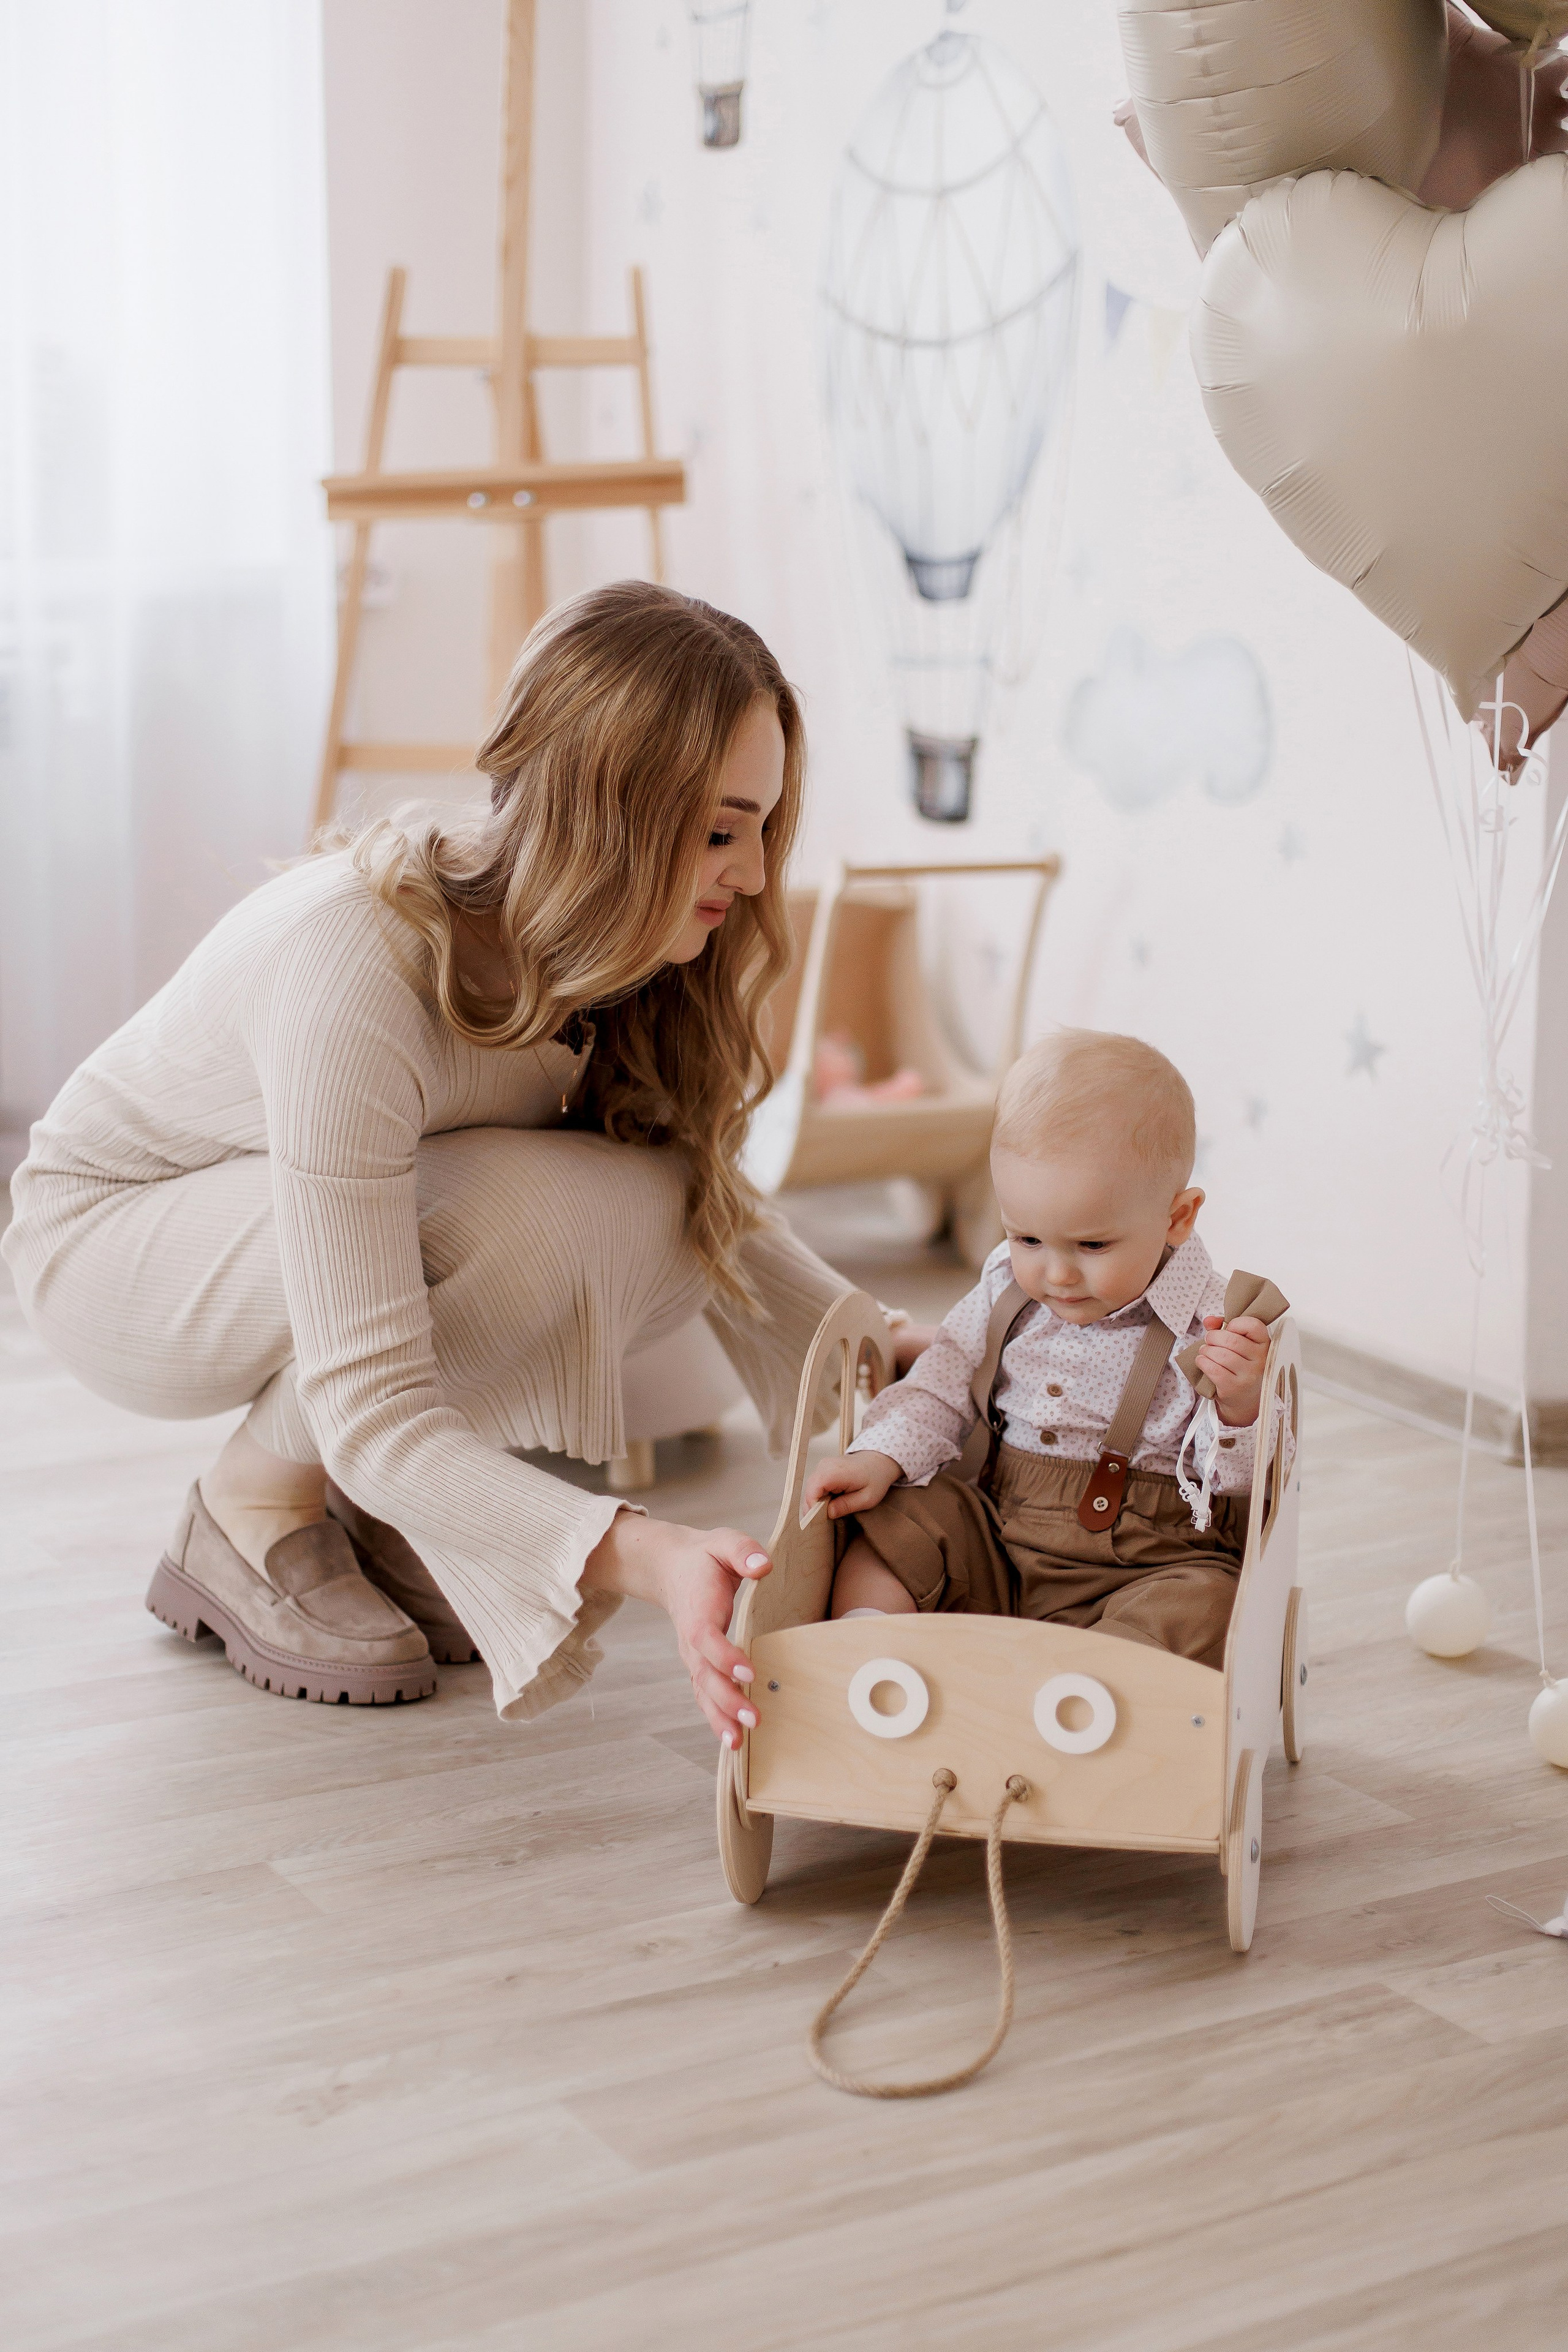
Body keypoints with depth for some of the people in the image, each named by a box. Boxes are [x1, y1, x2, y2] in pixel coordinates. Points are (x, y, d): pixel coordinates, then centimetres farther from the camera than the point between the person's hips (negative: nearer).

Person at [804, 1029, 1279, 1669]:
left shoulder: (1212, 1329, -12)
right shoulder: (1008, 1289, 2)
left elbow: (1234, 1479, -12)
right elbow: (944, 1384, 13)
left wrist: (1239, 1405, -33)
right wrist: (882, 1457, -5)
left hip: (1146, 1563, -5)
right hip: (993, 1546, 5)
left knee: (1201, 1605, -33)